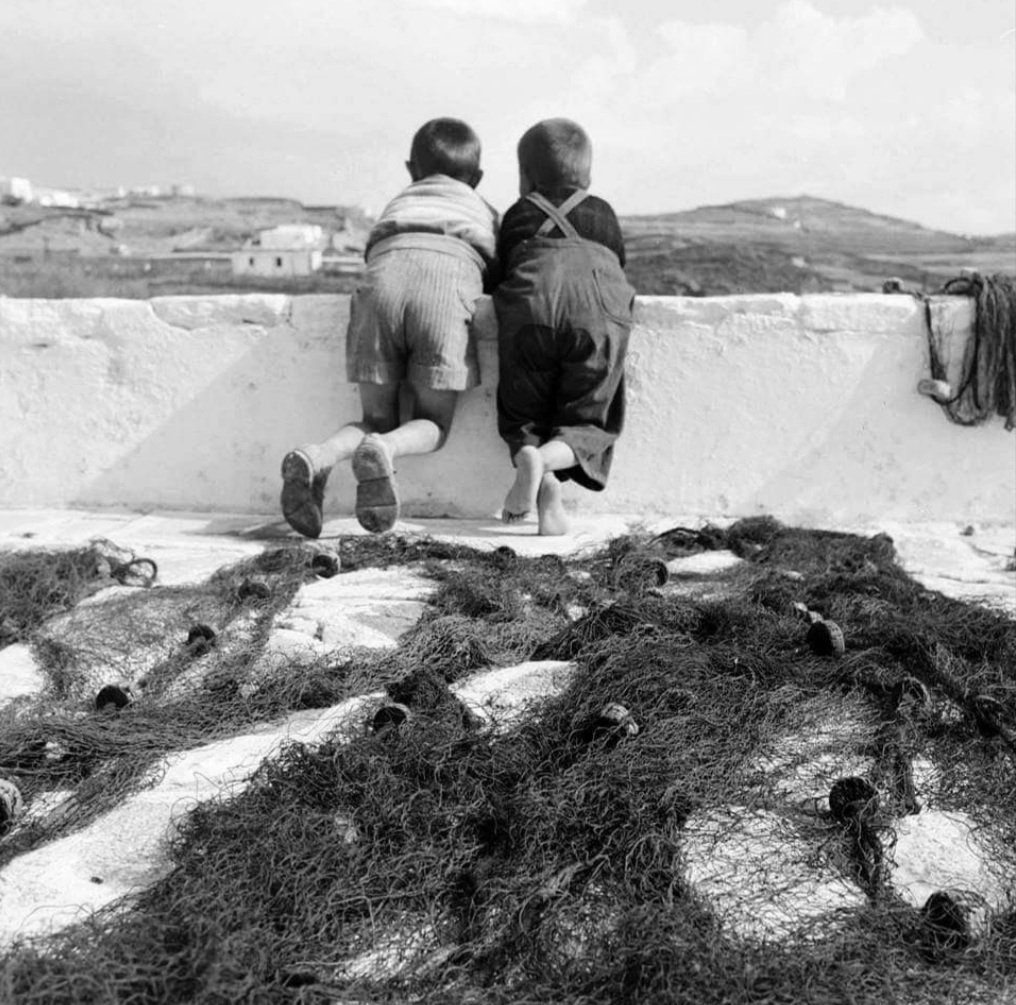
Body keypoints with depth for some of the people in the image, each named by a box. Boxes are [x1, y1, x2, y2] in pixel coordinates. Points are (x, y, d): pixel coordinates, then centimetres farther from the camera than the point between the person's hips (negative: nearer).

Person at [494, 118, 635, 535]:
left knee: (522, 416, 14)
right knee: (587, 421, 9)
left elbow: (499, 275, 33)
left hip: (530, 312, 0)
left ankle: (528, 457, -18)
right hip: (600, 316, 0)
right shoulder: (603, 213, 33)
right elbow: (619, 269, 38)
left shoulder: (517, 215, 30)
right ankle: (552, 456, -23)